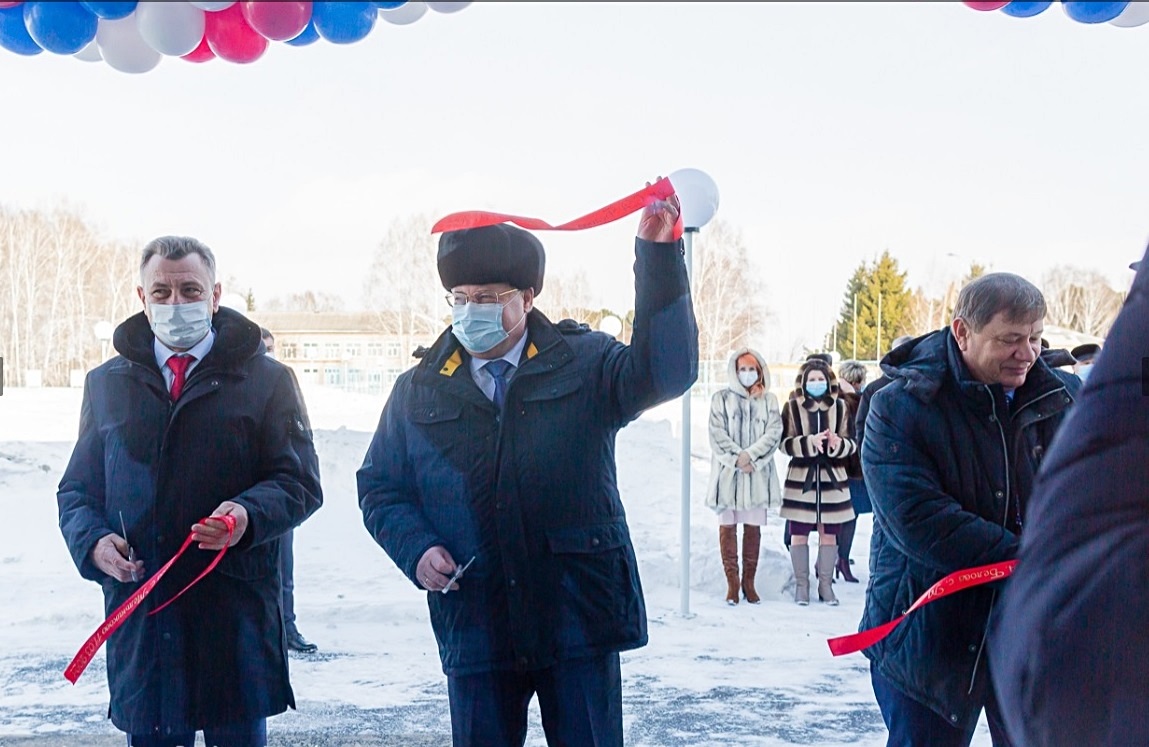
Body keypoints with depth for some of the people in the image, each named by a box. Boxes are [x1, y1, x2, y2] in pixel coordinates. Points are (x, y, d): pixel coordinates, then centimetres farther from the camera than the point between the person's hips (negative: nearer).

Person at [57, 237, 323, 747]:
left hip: (235, 614, -2)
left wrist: (248, 515, -20)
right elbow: (77, 489, 16)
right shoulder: (107, 383, 13)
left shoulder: (266, 379, 5)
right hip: (137, 610, 2)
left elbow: (300, 483, 1)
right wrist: (92, 541, -5)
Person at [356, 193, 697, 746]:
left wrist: (658, 254, -25)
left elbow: (665, 372, -16)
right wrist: (416, 549, -6)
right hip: (473, 626, 2)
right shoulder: (419, 390, 8)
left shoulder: (582, 363, 1)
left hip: (579, 617, -2)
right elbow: (379, 486, 14)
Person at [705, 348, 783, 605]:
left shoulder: (769, 400, 10)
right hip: (728, 471, -1)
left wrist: (750, 454, -13)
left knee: (753, 528, 3)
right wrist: (737, 459, -12)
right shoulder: (722, 398, 7)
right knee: (727, 526, -1)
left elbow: (773, 433, 0)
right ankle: (732, 582, 3)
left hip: (758, 472, 1)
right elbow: (718, 434, -1)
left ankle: (749, 581, 10)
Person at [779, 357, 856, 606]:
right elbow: (785, 443, -4)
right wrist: (810, 442, -20)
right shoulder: (792, 408, 2)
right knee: (799, 533, 0)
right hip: (800, 478, -1)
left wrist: (837, 443, -17)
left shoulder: (840, 407, 6)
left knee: (829, 533, 5)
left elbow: (851, 443, 5)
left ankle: (826, 584, 15)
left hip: (832, 478, 2)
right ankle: (801, 584, 10)